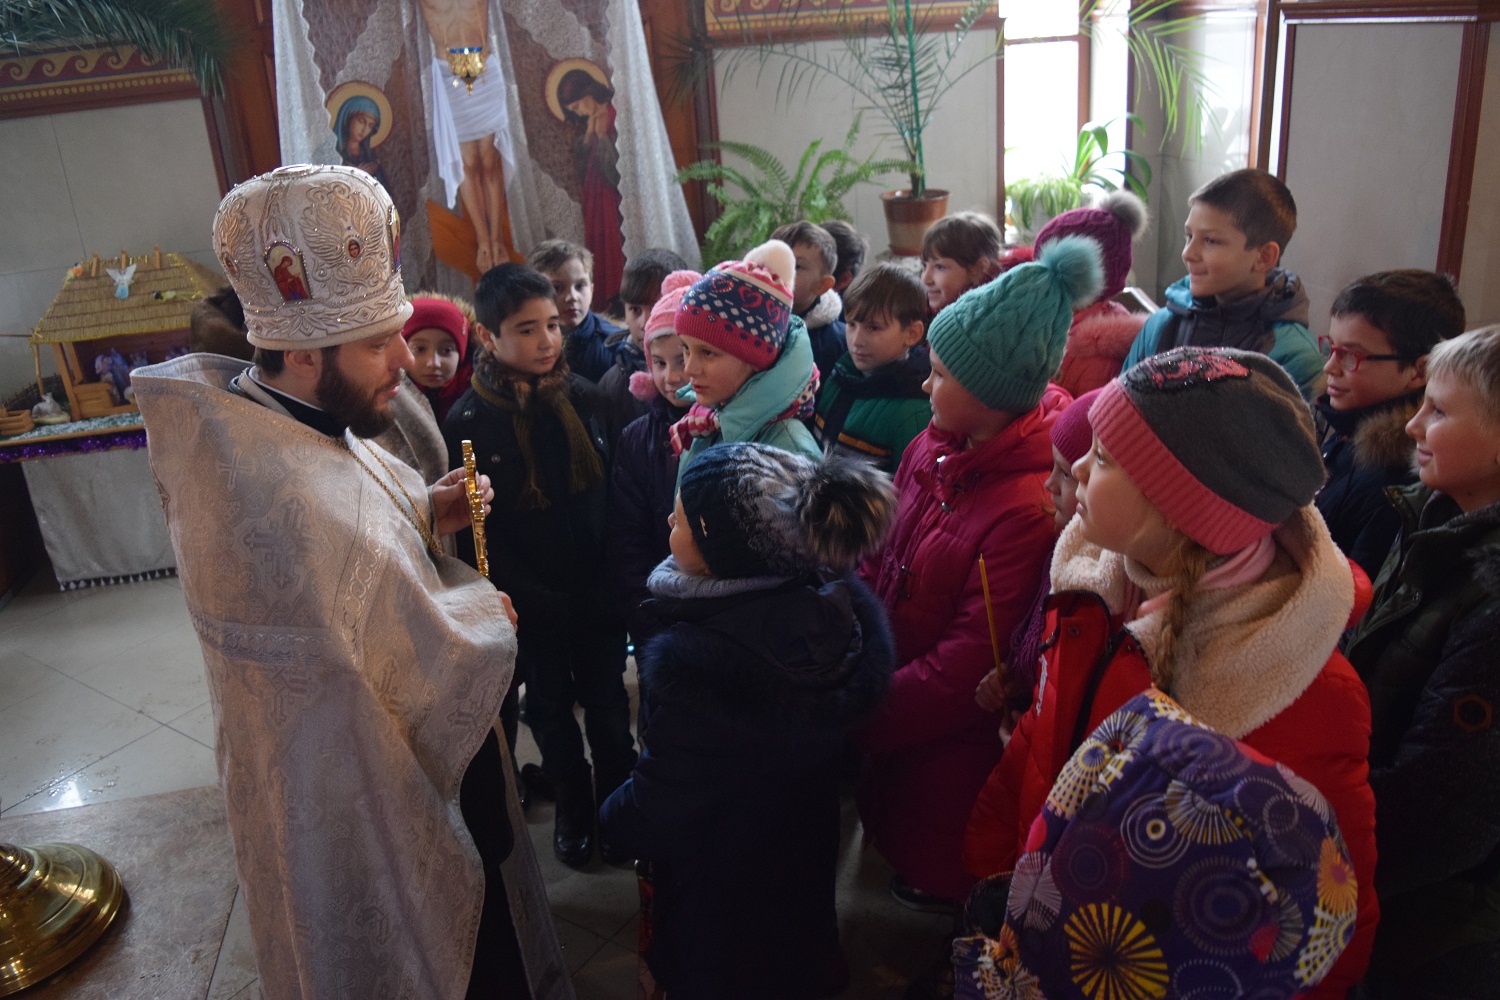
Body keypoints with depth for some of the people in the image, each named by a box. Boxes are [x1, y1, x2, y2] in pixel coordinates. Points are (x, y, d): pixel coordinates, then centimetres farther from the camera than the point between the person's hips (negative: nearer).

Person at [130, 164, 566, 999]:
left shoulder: (240, 420, -5)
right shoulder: (289, 497, -38)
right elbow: (435, 663, -29)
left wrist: (423, 513, -4)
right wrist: (487, 610, -9)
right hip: (366, 798, -9)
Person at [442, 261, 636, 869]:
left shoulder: (582, 396, -3)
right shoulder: (469, 423, -12)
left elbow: (612, 487, 1)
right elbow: (476, 534, -11)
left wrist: (613, 575, -5)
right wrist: (534, 599, -13)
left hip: (597, 586, 2)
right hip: (534, 602, -2)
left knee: (608, 700, 15)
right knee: (550, 706, 17)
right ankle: (571, 806, 39)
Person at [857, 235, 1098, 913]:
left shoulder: (1030, 507, -28)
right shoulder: (934, 449, -4)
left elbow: (967, 669, -26)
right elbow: (878, 565, 5)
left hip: (949, 748, -7)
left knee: (934, 876, 16)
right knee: (892, 839, 26)